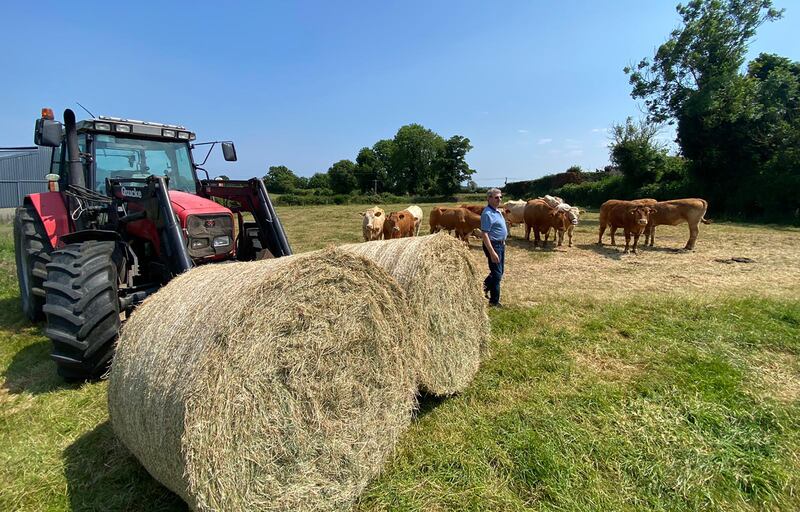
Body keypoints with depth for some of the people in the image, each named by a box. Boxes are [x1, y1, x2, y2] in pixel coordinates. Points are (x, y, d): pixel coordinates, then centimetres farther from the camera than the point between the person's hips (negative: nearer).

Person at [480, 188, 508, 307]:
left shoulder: (498, 211, 10)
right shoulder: (487, 213, -20)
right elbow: (484, 234, -24)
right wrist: (492, 252, -28)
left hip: (501, 244, 9)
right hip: (493, 245, -9)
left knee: (499, 272, 19)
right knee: (497, 274, -1)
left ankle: (484, 287, 34)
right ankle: (494, 301, 11)